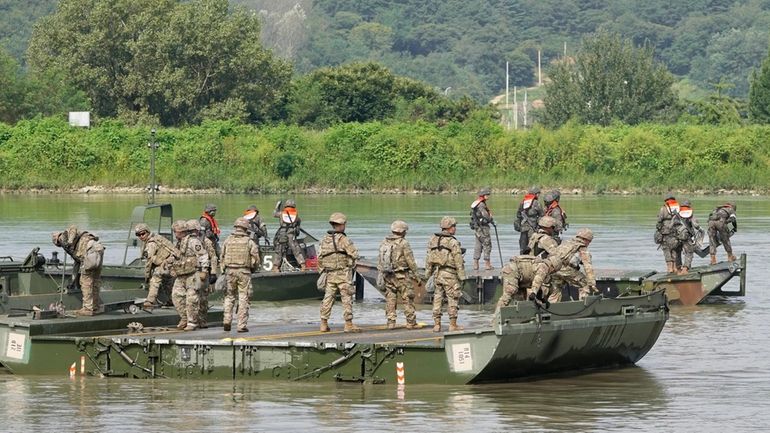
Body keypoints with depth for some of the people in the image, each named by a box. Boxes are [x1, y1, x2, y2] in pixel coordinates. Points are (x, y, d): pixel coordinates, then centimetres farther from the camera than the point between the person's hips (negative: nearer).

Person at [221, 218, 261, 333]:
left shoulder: (228, 240, 4)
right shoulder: (249, 242, -3)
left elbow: (222, 257, 6)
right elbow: (256, 259, -2)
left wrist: (224, 271, 17)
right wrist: (253, 269, 16)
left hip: (230, 271, 2)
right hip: (244, 272, -2)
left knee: (229, 297, 13)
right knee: (243, 299, 3)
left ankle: (227, 321, 0)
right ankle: (242, 325, 0)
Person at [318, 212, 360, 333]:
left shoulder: (324, 240, 8)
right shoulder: (343, 239, -12)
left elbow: (319, 258, 12)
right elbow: (354, 254, -16)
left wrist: (322, 272, 21)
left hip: (329, 274, 6)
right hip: (343, 273, -6)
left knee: (328, 298, 10)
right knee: (347, 299, 0)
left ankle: (324, 324, 11)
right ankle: (348, 324, -2)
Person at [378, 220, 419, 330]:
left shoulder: (384, 243, 7)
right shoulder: (403, 243, -11)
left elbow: (380, 262, 9)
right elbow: (410, 261, -10)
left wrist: (382, 275, 15)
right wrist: (415, 274, -1)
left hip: (388, 276, 5)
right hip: (402, 276, -5)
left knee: (390, 300, 7)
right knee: (407, 300, 1)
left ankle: (391, 322, 5)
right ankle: (411, 322, 1)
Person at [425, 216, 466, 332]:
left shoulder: (433, 239, 6)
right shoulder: (453, 242, -12)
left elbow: (428, 258, 9)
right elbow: (459, 261, -12)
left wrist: (428, 274, 16)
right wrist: (461, 277, -7)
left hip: (436, 273, 6)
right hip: (449, 274, -6)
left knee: (437, 298, 11)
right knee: (453, 299, 2)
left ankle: (437, 324, 11)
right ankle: (453, 325, 4)